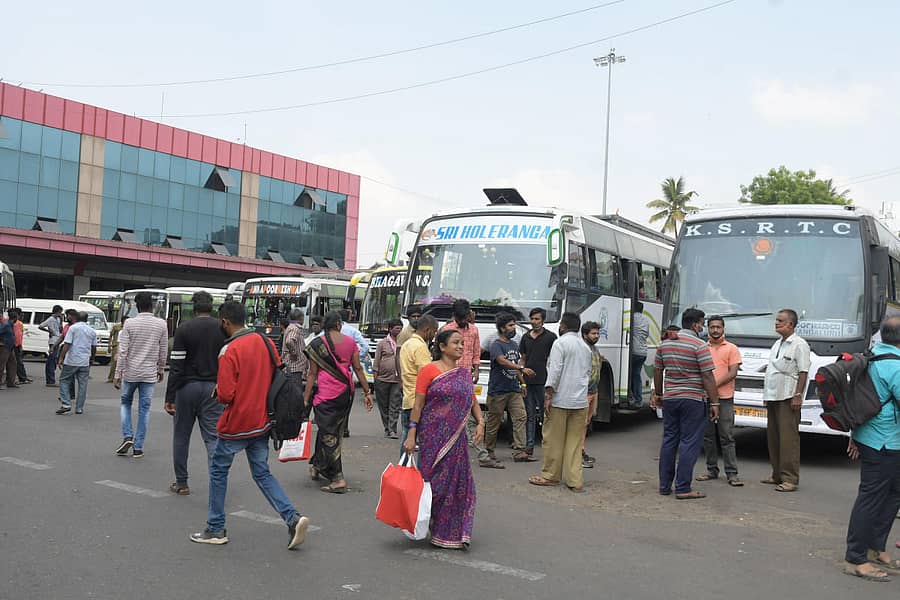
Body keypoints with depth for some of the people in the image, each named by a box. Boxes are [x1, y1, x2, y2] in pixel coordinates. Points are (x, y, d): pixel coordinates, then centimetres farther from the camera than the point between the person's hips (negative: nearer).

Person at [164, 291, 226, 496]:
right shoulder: (223, 329, 2)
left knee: (181, 436, 13)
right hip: (213, 388, 2)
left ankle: (181, 483, 20)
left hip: (187, 387, -1)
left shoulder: (184, 329, -6)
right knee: (213, 437, 1)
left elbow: (176, 366, -8)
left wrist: (170, 397, -6)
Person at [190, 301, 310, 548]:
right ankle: (293, 518, -2)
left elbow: (225, 395, -21)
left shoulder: (229, 351, -18)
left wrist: (218, 392, 1)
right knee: (263, 473, 13)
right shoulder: (266, 342, 2)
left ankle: (216, 529, 21)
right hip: (262, 422, 6)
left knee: (218, 471, 13)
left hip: (235, 425, -6)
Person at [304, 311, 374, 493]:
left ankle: (338, 479, -3)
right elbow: (358, 369, 4)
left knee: (328, 435, 0)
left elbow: (313, 374, -6)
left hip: (326, 393, -5)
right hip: (346, 392, 5)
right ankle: (317, 465, 36)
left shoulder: (317, 344, -5)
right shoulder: (350, 342, 3)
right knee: (334, 432, 19)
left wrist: (305, 399, -2)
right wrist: (367, 392, 9)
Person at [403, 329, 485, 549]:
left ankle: (453, 533, 16)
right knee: (435, 480, -3)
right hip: (433, 434, -5)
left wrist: (480, 422, -2)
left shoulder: (464, 373, 13)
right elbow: (418, 405, -6)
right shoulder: (429, 370, -4)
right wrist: (411, 434, -10)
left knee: (457, 482, 5)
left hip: (455, 437, 5)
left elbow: (473, 401, 16)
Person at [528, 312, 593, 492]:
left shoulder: (560, 343, -7)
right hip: (580, 402, 6)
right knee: (575, 442, 7)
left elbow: (555, 371, -15)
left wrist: (548, 396, -15)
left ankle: (551, 476, 13)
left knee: (553, 439, 5)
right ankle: (575, 480, 4)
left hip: (560, 400, -6)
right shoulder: (586, 347, 16)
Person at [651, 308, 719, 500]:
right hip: (693, 399, -6)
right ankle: (683, 489, -2)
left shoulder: (665, 343, 8)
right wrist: (714, 403, -9)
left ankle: (664, 485, 17)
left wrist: (658, 394, 25)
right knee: (689, 444, -2)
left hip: (669, 398, 6)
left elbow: (657, 371, 14)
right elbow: (707, 377, -13)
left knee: (669, 441, 13)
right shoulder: (699, 345, -11)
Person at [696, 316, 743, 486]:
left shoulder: (731, 349, 3)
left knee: (727, 437, -3)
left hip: (724, 398, -3)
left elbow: (732, 373, -6)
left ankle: (732, 473, 0)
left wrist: (714, 384, -17)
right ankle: (712, 470, 17)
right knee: (708, 436, 8)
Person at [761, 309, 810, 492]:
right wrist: (767, 396, 20)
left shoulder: (799, 344, -7)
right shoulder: (778, 344, 19)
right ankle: (777, 475, 19)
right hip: (773, 397, 9)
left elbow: (803, 372, -13)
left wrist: (798, 395, -19)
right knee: (773, 437, 11)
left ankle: (790, 479, -7)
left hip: (788, 398, -9)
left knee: (788, 438, -9)